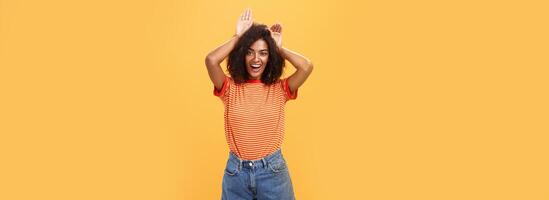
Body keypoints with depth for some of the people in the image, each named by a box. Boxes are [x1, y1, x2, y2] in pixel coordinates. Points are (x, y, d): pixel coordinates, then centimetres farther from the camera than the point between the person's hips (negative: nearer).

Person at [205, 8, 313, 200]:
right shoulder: (231, 88, -4)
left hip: (272, 170, 0)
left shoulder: (279, 89, -3)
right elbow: (211, 60, -21)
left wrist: (279, 48, -5)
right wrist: (238, 37, -8)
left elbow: (306, 66, -19)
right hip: (236, 172, 0)